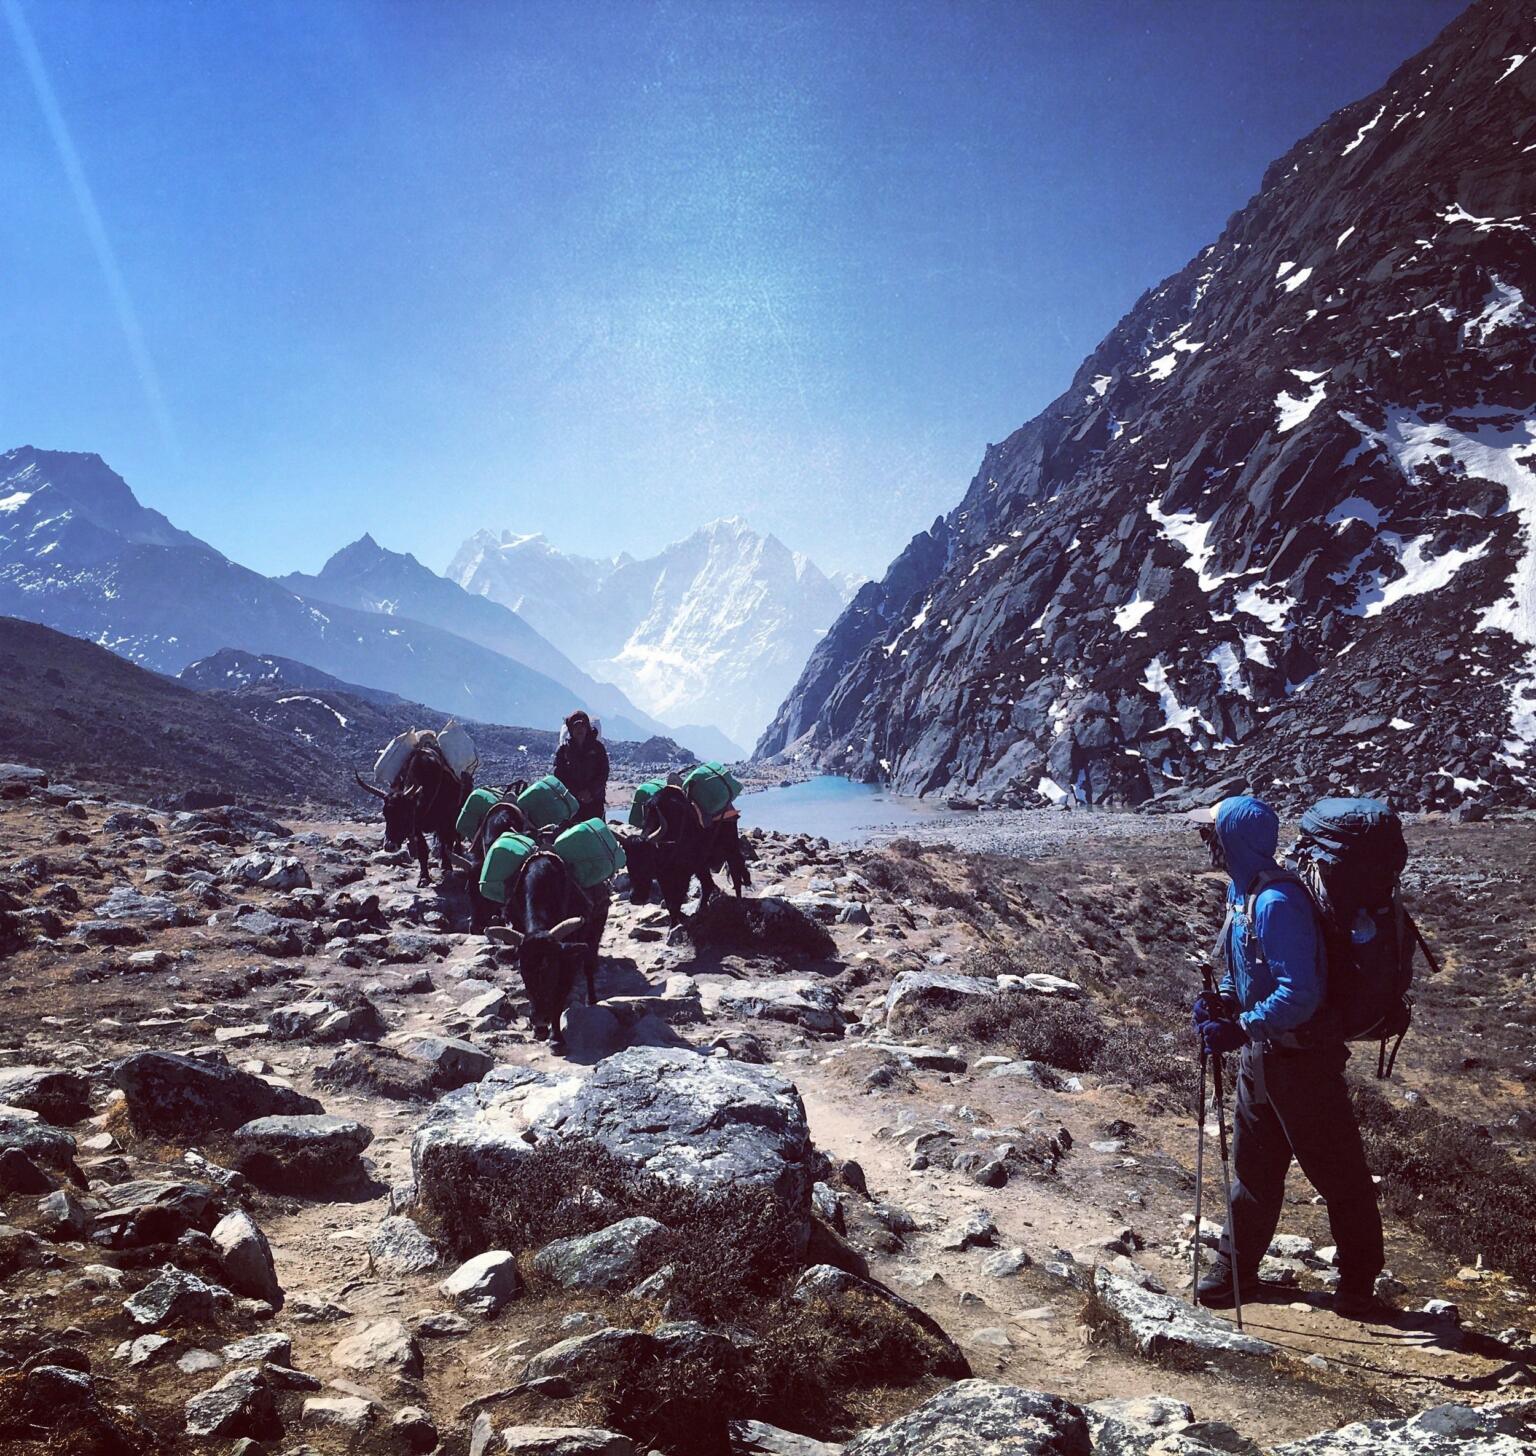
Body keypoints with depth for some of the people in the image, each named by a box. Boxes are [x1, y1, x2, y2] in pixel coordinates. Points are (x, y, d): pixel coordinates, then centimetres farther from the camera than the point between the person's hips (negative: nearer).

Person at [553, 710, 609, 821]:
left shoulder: (597, 747, 6)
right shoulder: (563, 749, 4)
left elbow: (604, 773, 3)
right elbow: (558, 775, 0)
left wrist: (591, 791, -11)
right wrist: (577, 793, -10)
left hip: (594, 799, 0)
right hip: (570, 801, 0)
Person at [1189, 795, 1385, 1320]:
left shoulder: (1277, 902, -26)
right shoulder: (1240, 890, 4)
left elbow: (1298, 994, -30)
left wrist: (1239, 1029, -27)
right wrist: (1222, 1000, 1)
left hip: (1301, 1055, -9)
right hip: (1261, 1051, 9)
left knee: (1337, 1174, 8)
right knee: (1253, 1166, 19)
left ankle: (1358, 1288, 25)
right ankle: (1236, 1271, 32)